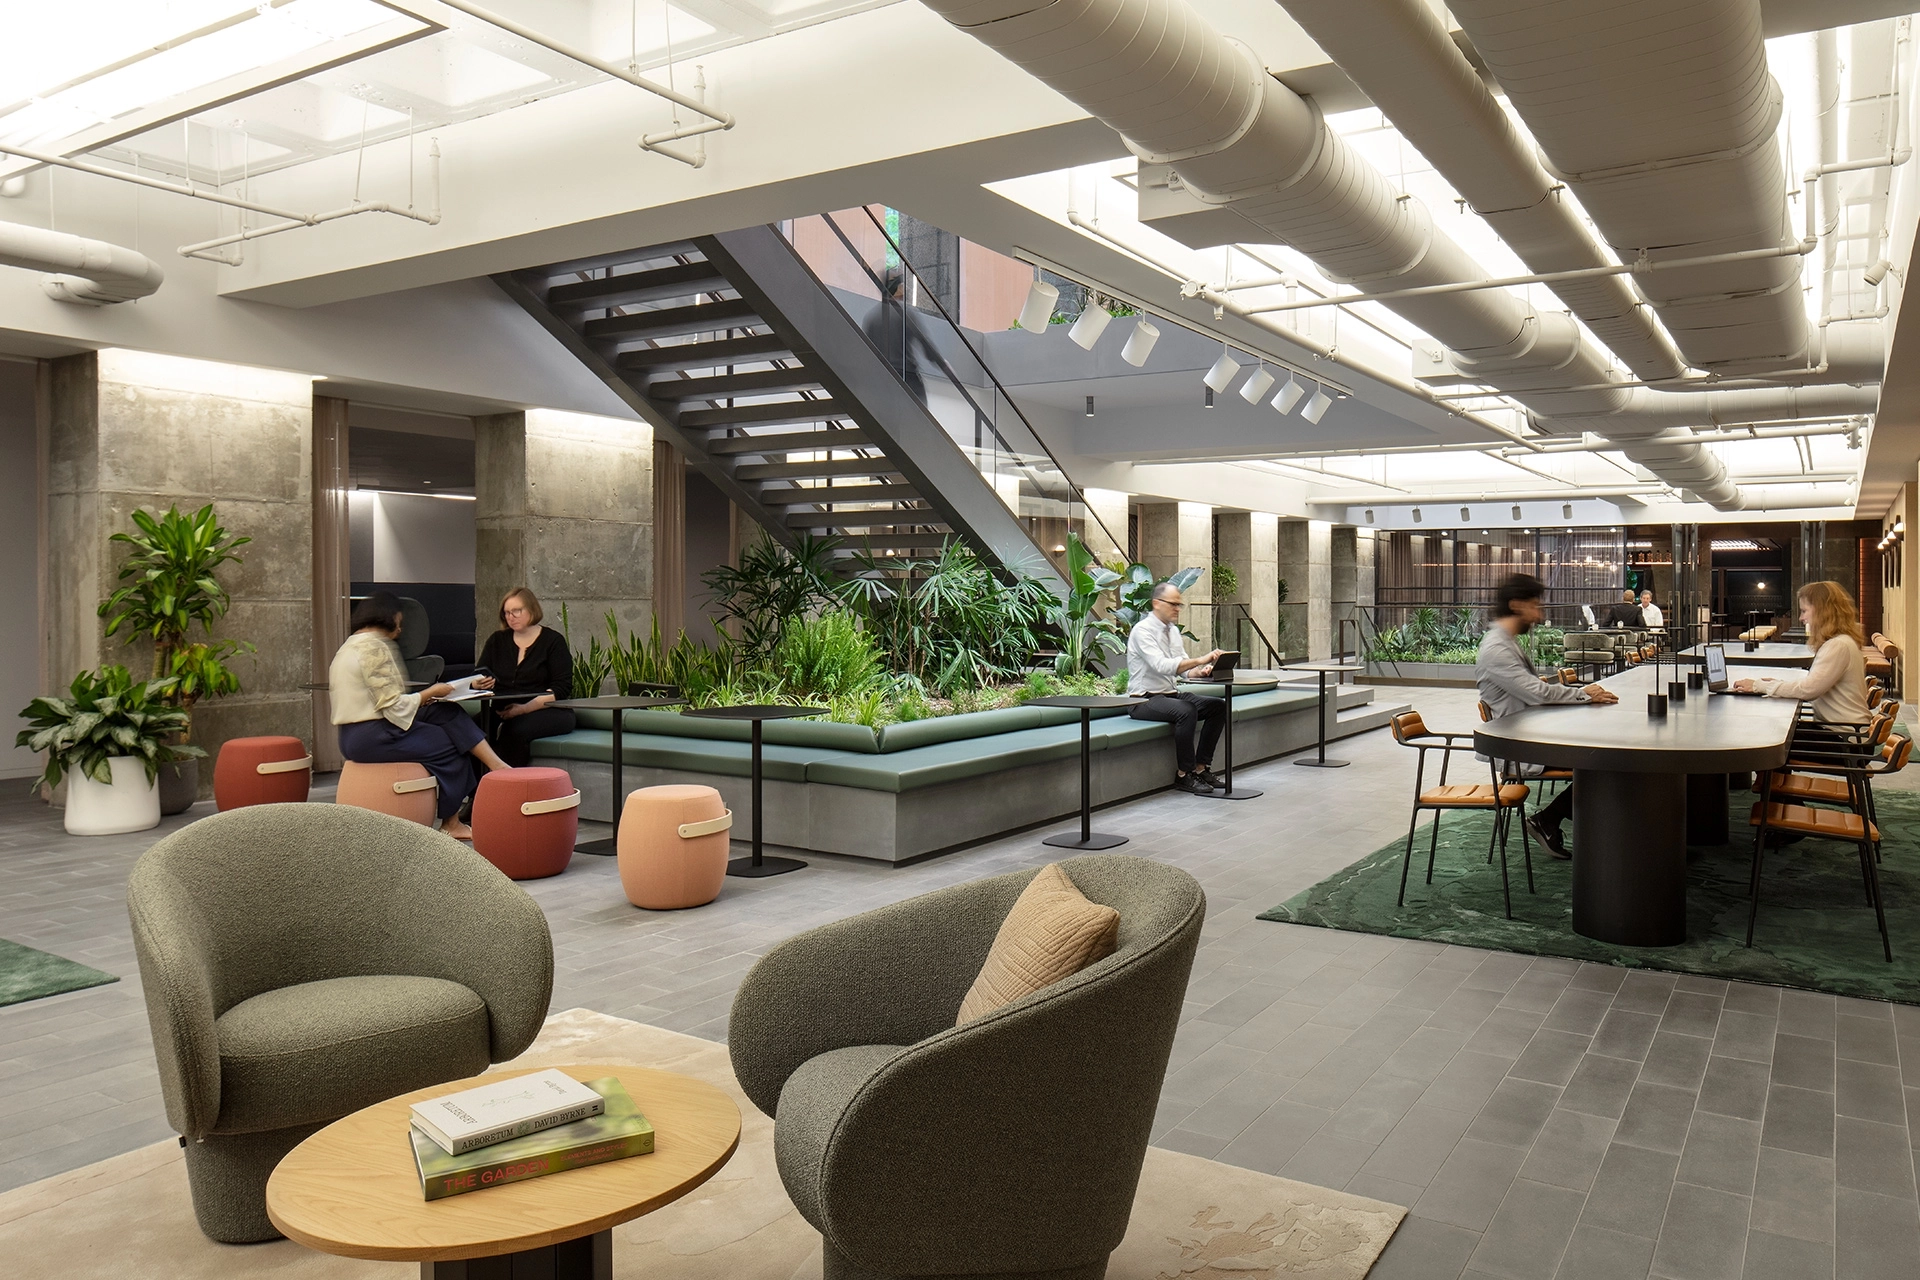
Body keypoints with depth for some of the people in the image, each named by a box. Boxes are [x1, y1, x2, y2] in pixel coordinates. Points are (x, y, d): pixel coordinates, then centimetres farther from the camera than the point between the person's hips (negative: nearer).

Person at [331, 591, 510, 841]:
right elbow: (393, 706, -20)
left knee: (447, 714, 6)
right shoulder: (374, 647, -15)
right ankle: (450, 823, 10)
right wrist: (429, 693, -7)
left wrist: (422, 698, 10)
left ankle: (496, 766, -3)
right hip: (372, 738, -10)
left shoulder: (351, 646, 17)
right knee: (452, 745, -1)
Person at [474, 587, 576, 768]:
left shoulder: (553, 641, 2)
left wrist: (525, 708, -20)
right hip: (502, 711, 4)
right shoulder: (497, 640, 17)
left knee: (516, 730, -35)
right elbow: (476, 679, 13)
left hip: (546, 711, -4)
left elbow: (562, 688, -7)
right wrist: (479, 684, -14)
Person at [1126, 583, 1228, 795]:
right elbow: (1162, 666, -29)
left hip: (1171, 694, 9)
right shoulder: (1142, 631, -15)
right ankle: (1184, 774, -19)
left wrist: (1201, 670, -14)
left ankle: (1201, 767, -3)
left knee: (1219, 705, -7)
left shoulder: (1173, 630, 12)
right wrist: (1200, 660, -36)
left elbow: (1183, 667, 9)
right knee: (1186, 711, -34)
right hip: (1145, 700, -9)